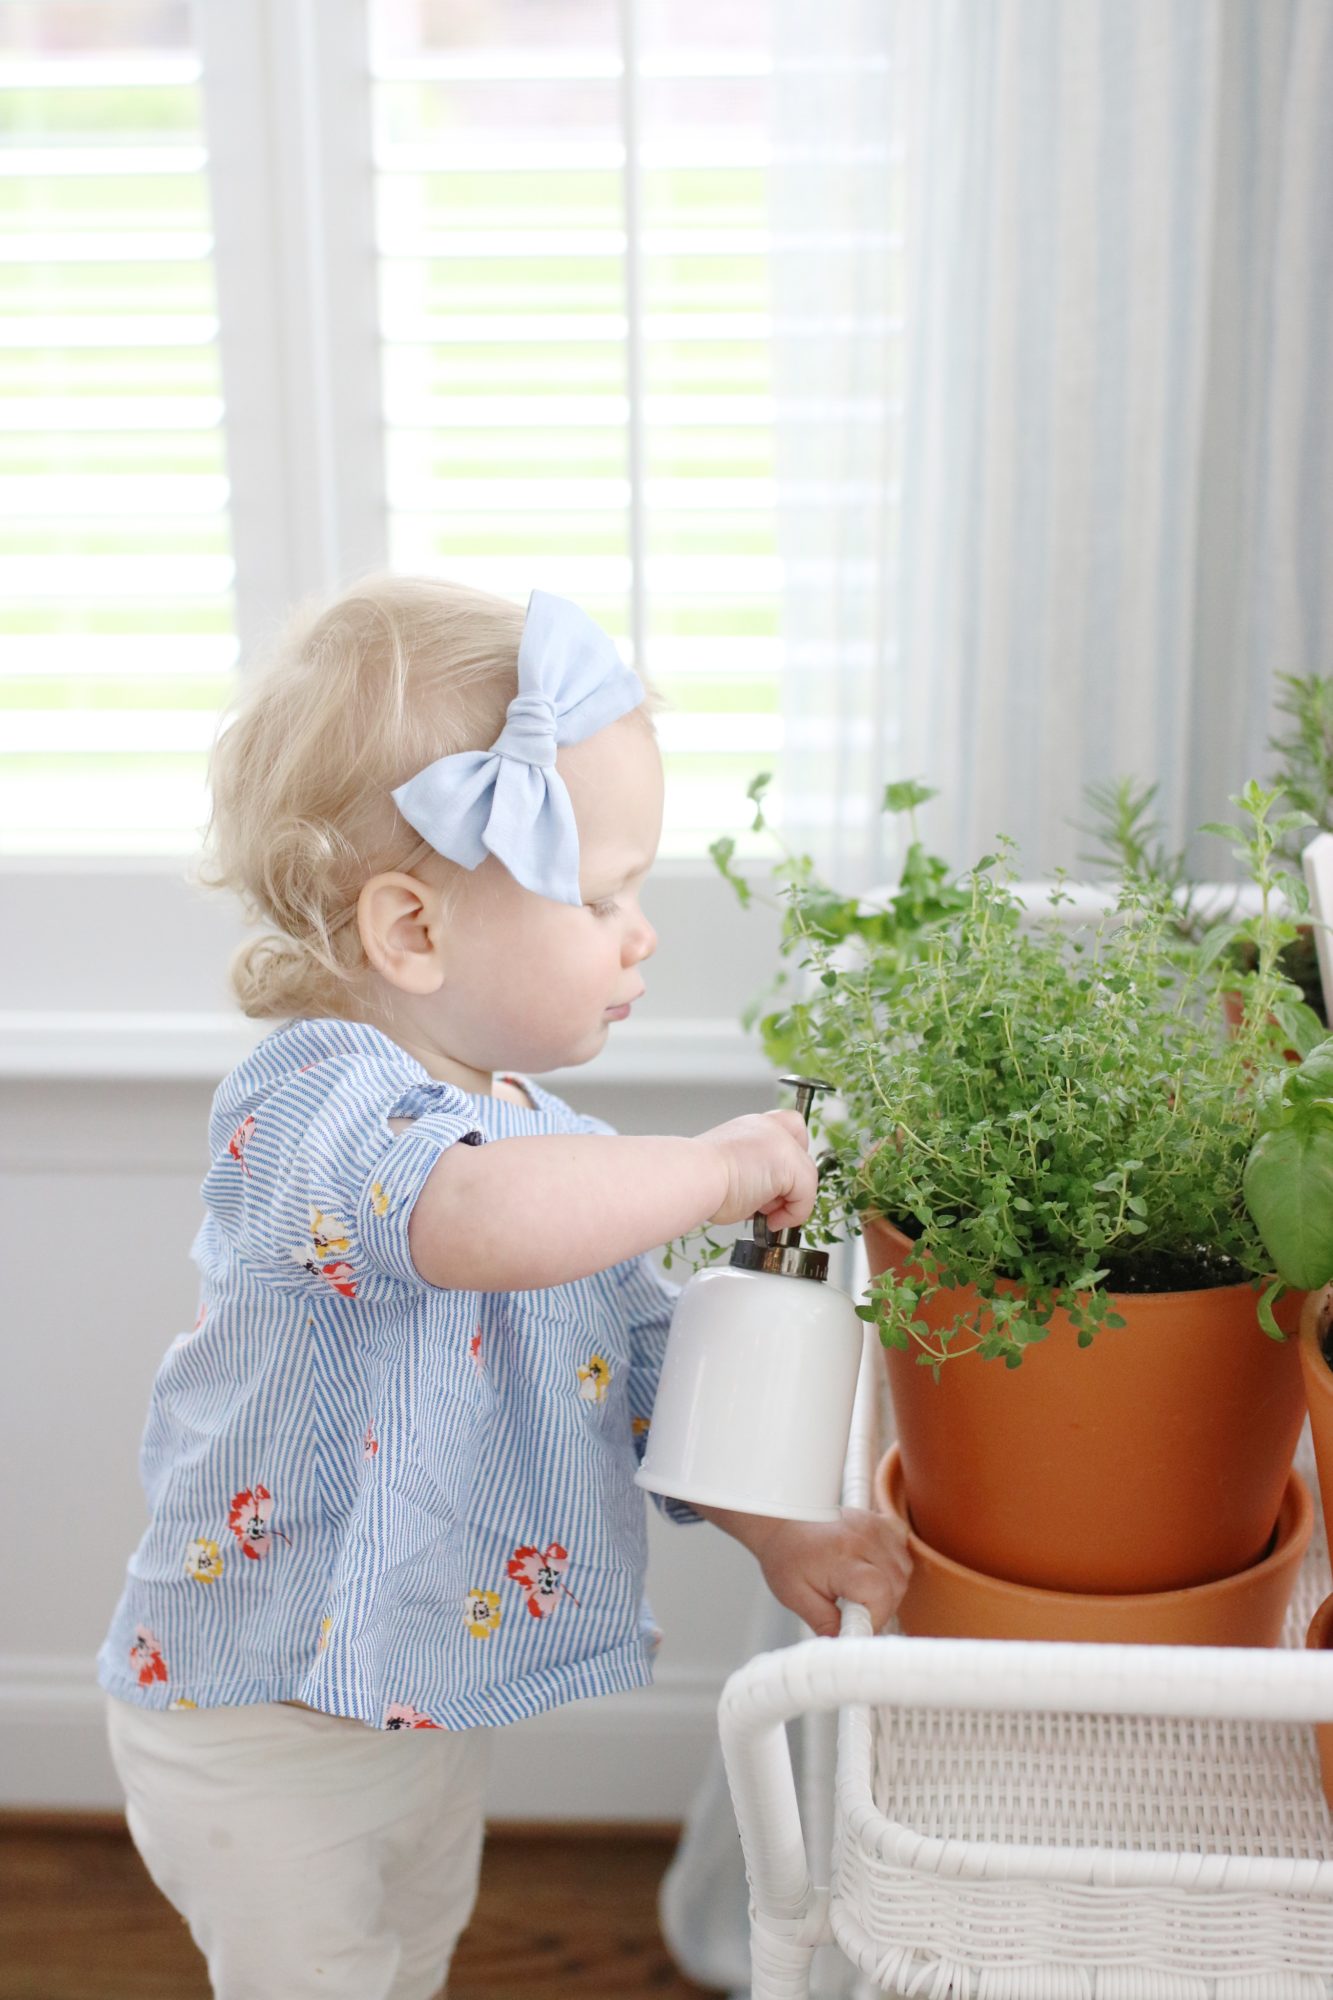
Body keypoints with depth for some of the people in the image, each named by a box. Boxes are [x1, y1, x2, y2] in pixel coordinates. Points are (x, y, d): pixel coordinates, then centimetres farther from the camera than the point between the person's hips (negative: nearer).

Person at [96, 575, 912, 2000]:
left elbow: (640, 1357, 11)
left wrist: (771, 1529, 1)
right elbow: (486, 1218, -50)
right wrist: (716, 1167, -35)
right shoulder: (313, 1107, -29)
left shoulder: (542, 1133, 2)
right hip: (260, 1733, -8)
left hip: (425, 1698, 9)